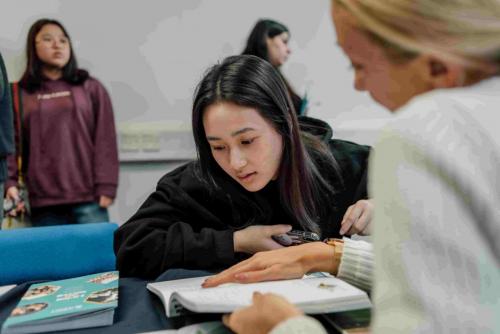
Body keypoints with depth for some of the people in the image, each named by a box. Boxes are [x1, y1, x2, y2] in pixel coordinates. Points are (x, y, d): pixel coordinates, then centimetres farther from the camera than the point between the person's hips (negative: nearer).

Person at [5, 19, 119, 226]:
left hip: (88, 198, 0)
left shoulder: (91, 88, 10)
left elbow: (105, 139, 4)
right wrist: (10, 182, -8)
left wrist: (106, 187, -4)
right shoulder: (20, 94, 11)